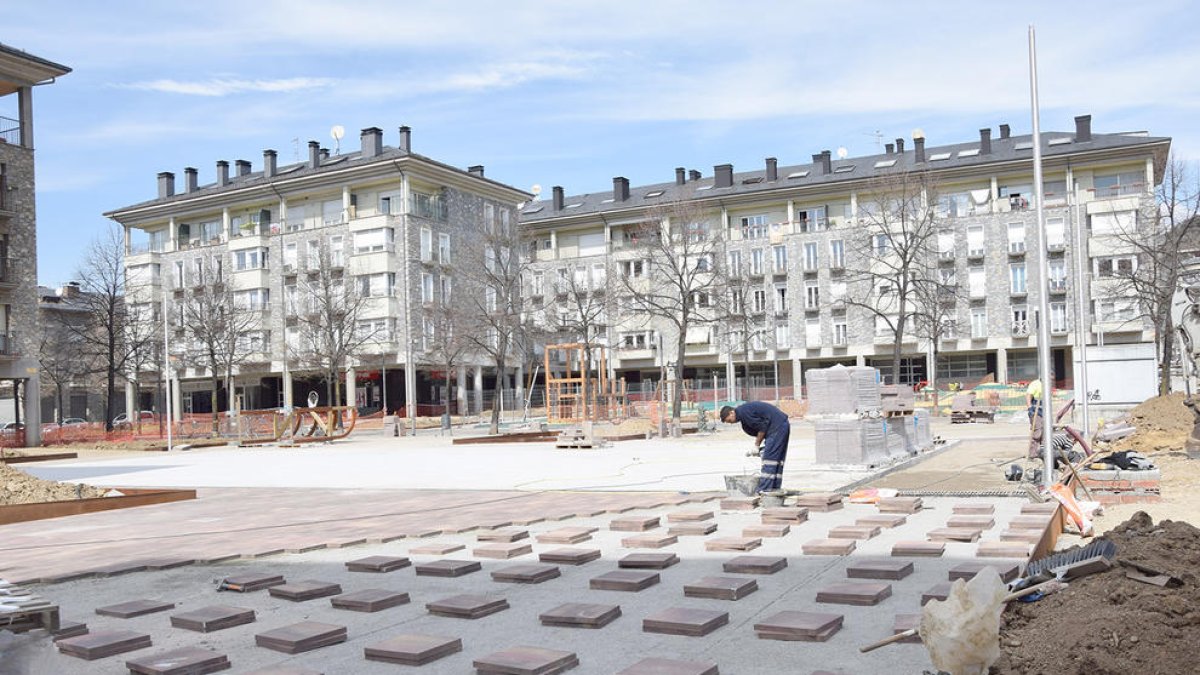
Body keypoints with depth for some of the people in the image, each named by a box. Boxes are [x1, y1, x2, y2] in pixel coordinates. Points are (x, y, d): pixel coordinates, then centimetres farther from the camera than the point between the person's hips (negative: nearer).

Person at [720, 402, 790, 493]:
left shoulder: (743, 412, -14)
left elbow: (762, 428, -15)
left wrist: (757, 445, -5)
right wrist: (758, 445, 8)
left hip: (777, 426, -10)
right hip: (783, 425, 10)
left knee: (769, 457, -9)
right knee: (778, 457, 11)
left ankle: (765, 489, -9)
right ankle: (775, 487, 14)